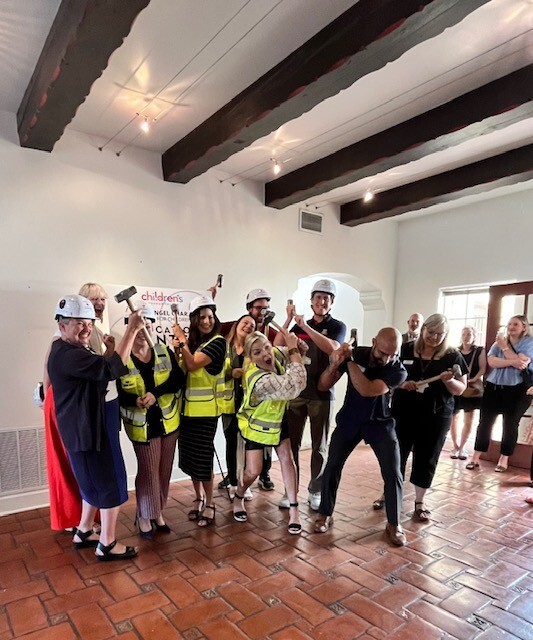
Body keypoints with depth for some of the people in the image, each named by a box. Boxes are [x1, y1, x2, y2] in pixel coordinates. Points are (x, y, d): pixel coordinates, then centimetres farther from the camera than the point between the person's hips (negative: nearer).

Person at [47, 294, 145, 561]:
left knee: (96, 483, 23)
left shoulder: (66, 350, 12)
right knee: (112, 485, 2)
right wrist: (131, 330, -32)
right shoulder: (68, 355, -24)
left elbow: (99, 372, 15)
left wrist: (108, 350, 1)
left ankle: (83, 532, 38)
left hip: (88, 427, 11)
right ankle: (107, 544, 17)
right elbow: (112, 369, -34)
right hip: (86, 431, -11)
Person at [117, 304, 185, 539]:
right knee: (148, 471, 4)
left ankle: (158, 512, 33)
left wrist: (155, 392, -22)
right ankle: (144, 516, 27)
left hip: (168, 420, 4)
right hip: (142, 424, -3)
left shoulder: (164, 352, 0)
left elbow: (179, 378, -8)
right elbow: (115, 393, -9)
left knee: (164, 470, 13)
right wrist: (135, 400, -28)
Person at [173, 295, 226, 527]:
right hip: (188, 407, 7)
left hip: (205, 409, -7)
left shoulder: (217, 341, -11)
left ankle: (209, 504, 18)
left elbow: (193, 365, -21)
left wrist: (182, 341, -14)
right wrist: (178, 349, -9)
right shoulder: (193, 342, 9)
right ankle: (199, 499, 31)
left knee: (203, 457, 1)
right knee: (190, 456, 14)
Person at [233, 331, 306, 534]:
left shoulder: (276, 355, -21)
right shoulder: (260, 381, -42)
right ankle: (238, 499, 31)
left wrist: (294, 347, -26)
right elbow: (295, 386, -43)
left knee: (287, 459, 4)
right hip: (255, 425, -6)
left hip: (276, 419, 6)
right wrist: (293, 349, -36)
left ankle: (293, 508, 16)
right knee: (253, 471, -1)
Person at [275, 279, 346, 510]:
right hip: (296, 391, 2)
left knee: (319, 446, 8)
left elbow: (332, 348, -20)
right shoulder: (299, 326, 9)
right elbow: (277, 346, 0)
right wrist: (289, 319, -8)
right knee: (291, 443, 6)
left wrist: (305, 326, -22)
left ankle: (315, 491, 23)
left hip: (321, 393, -2)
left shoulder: (337, 326, 1)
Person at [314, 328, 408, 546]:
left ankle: (394, 524, 18)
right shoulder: (356, 354, -16)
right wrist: (334, 364, -32)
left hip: (380, 423, -1)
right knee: (332, 467, -1)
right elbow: (323, 386, -14)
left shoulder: (398, 371, -22)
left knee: (393, 473, -4)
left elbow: (367, 390, -37)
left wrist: (350, 362, -32)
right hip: (349, 420, 1)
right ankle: (325, 514, 19)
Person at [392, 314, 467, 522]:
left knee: (427, 459, 9)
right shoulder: (406, 350, -2)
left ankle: (419, 501, 27)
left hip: (436, 417, 0)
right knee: (396, 454, 9)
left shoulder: (453, 356, -2)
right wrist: (402, 383, -16)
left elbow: (460, 389, -1)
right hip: (403, 413, 1)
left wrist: (448, 380, -22)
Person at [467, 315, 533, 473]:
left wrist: (504, 347, -12)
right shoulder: (499, 341, 10)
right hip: (494, 386, 3)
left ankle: (503, 460, 19)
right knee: (485, 422, 2)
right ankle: (475, 458, 10)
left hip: (516, 389, -3)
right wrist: (512, 362, -20)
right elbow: (491, 362, -6)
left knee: (510, 424, 5)